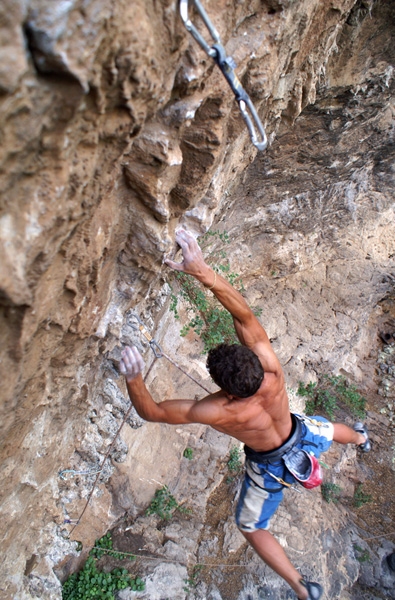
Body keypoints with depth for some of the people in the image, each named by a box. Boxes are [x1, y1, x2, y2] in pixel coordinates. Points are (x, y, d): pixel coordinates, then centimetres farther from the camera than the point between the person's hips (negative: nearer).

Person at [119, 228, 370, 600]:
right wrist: (203, 271, -50)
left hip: (270, 467, -4)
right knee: (326, 428, 40)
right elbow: (244, 314, -41)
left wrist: (133, 379, -51)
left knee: (250, 527, 24)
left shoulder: (219, 413, -44)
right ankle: (360, 439, 75)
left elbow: (151, 412, -38)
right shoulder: (271, 371, -38)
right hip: (301, 436, 4)